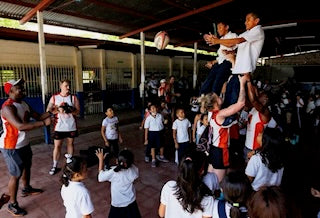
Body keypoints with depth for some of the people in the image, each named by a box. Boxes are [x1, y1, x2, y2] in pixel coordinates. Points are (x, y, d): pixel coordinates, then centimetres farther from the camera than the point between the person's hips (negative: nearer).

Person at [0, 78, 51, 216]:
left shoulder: (24, 103, 3)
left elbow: (37, 116, 7)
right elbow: (20, 126, -37)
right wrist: (44, 123, -38)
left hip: (24, 144, 9)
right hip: (11, 147, -9)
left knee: (27, 166, 26)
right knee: (16, 175, 2)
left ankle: (27, 189, 50)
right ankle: (12, 204, 20)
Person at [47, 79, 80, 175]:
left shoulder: (73, 98, 0)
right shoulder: (54, 97, 1)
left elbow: (78, 111, -3)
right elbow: (48, 110, -1)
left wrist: (71, 111, -22)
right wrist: (58, 110, -18)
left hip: (71, 126, 1)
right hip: (59, 126, -1)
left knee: (70, 143, 14)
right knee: (57, 146, 4)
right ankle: (55, 166, 17)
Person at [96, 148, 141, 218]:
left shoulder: (113, 172, -30)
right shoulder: (134, 170, -21)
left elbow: (100, 177, -12)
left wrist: (101, 159, -9)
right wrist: (128, 156, -3)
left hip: (117, 205, -2)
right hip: (131, 203, 3)